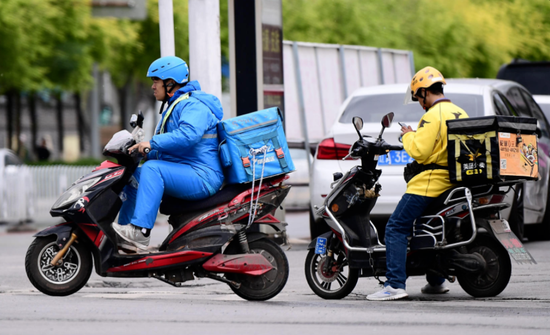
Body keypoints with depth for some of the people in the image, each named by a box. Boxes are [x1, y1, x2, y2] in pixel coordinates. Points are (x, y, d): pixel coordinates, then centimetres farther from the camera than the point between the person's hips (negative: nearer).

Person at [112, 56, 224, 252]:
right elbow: (167, 148, 30)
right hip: (183, 173, 11)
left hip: (202, 177, -11)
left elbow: (188, 135, -32)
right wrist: (142, 150, 14)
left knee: (152, 169, -30)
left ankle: (140, 232, -38)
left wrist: (153, 143, -32)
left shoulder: (194, 106, -12)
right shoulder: (175, 106, 23)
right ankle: (125, 238, 7)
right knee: (133, 176, 13)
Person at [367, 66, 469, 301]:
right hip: (453, 180, 10)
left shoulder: (433, 115, -15)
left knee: (396, 227, -9)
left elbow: (419, 152, -20)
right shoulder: (460, 114, 12)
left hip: (431, 181, -9)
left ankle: (395, 284, -18)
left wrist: (408, 136, -1)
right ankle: (435, 281, 28)